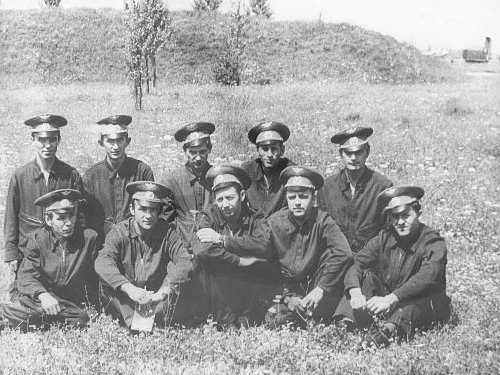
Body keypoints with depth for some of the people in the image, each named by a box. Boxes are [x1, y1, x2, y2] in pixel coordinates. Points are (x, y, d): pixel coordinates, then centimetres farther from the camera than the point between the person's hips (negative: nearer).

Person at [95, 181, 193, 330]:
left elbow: (184, 262, -18)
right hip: (124, 300, -1)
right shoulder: (119, 231, -8)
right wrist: (130, 288, -40)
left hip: (156, 299, 1)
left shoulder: (167, 232, -5)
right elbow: (102, 262, -26)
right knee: (106, 283, -27)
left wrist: (165, 290, -36)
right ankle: (132, 322, -32)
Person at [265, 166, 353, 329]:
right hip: (286, 289, 0)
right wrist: (287, 297, -14)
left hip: (314, 286, 0)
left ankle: (316, 319, -22)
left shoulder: (322, 221, -11)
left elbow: (344, 254, -26)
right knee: (272, 320, -27)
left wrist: (320, 289, -31)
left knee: (331, 254, -25)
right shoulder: (274, 222, -6)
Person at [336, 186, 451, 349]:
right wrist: (355, 291, -32)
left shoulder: (433, 242, -11)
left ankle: (388, 330, -56)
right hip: (388, 307, 4)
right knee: (366, 275, -11)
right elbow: (357, 263, -10)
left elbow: (426, 278, -30)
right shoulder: (384, 239, 2)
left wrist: (391, 299, -42)